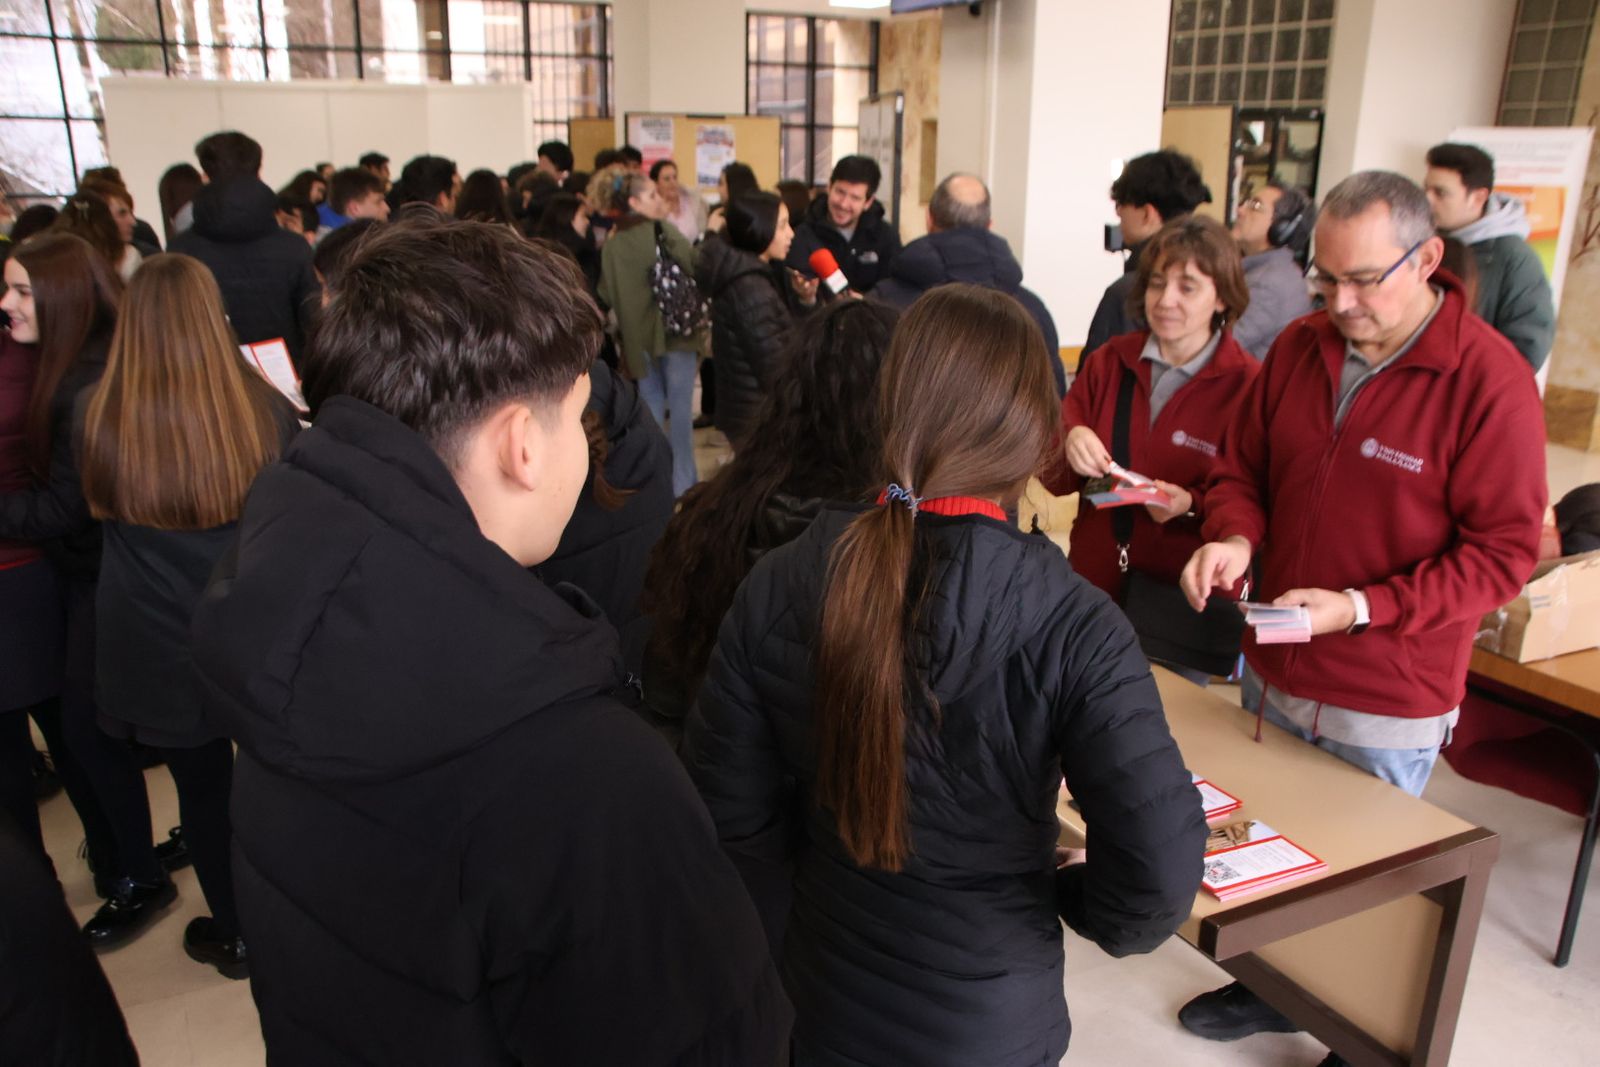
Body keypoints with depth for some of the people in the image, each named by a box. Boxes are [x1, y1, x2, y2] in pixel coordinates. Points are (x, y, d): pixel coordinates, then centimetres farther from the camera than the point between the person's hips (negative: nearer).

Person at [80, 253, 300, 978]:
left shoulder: (101, 422, -14)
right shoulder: (266, 411, -15)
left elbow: (88, 518, 6)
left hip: (157, 648, 0)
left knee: (201, 788, 15)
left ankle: (233, 935, 33)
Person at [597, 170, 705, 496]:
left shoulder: (612, 245, 5)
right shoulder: (662, 231, -8)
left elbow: (607, 296, 6)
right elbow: (695, 267, -19)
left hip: (638, 337, 5)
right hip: (674, 331, -5)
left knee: (651, 405, 14)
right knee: (680, 405, 2)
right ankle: (682, 482, 6)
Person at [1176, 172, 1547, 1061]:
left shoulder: (1490, 380, -17)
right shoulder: (1299, 348, -1)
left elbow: (1504, 553, -16)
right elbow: (1243, 470, 8)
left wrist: (1361, 609, -26)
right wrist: (1235, 539, -14)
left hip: (1388, 704, -5)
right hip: (1270, 674, 5)